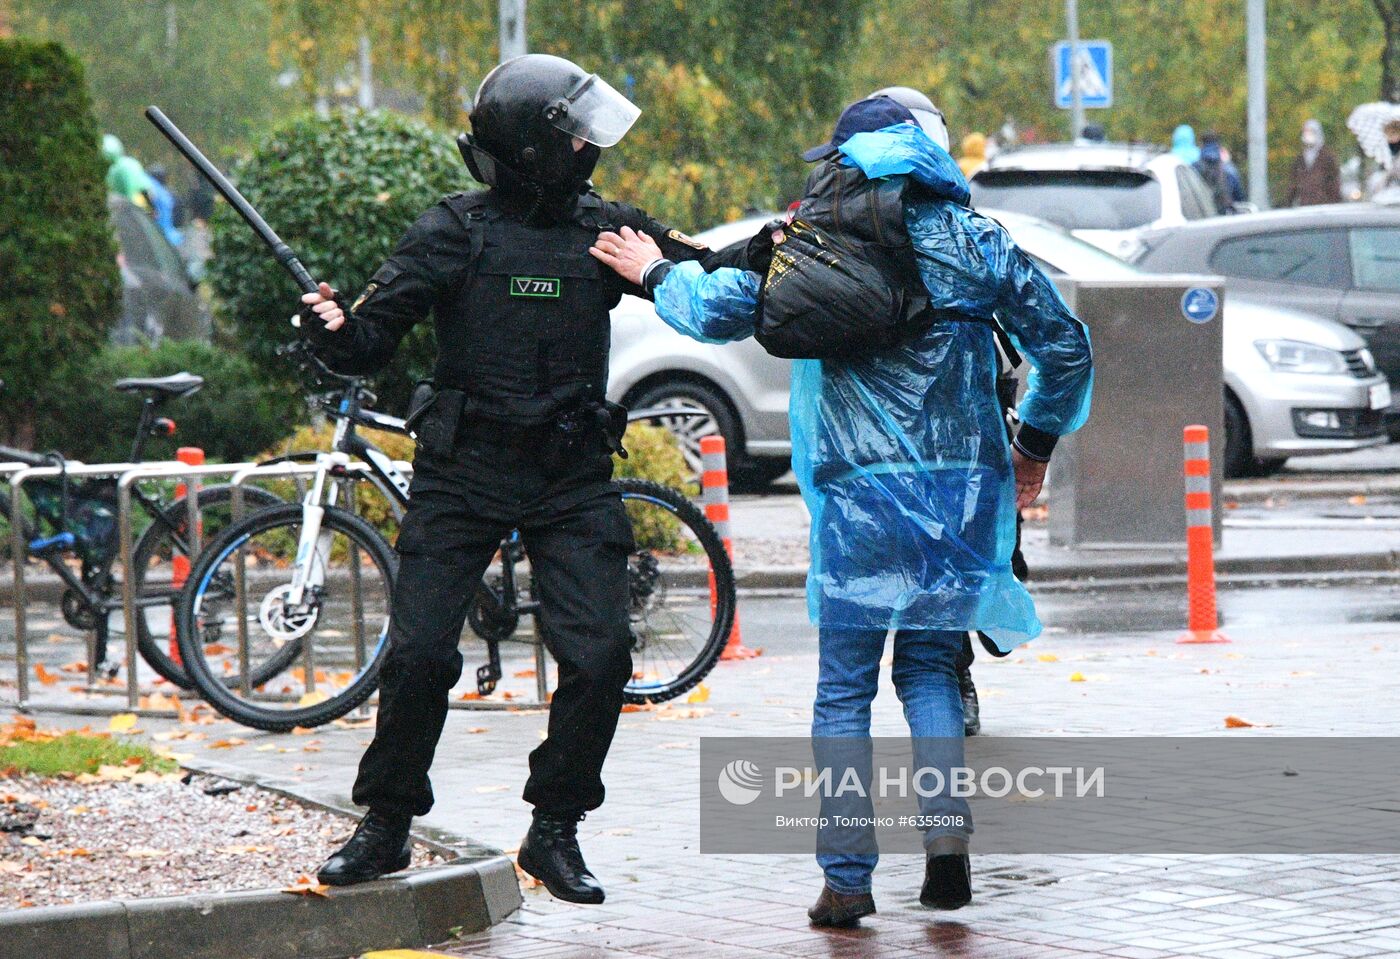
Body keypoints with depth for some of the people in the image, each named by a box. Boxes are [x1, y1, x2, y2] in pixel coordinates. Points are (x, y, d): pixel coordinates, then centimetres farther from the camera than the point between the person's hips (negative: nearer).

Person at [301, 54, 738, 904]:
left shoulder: (604, 227, 4)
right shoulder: (455, 232, -4)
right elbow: (376, 340, -6)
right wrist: (336, 329, -27)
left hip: (572, 478, 2)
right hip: (465, 472, -2)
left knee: (600, 657, -8)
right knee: (419, 654, -6)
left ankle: (554, 832, 9)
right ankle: (386, 826, 13)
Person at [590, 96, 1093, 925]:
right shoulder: (976, 241, 5)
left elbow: (719, 311, -3)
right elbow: (1064, 343, 8)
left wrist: (656, 273, 17)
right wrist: (1036, 446, 21)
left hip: (862, 492, -3)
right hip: (966, 492, 3)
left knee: (844, 689, 5)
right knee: (930, 667, 17)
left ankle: (847, 876, 1)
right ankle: (948, 835, -2)